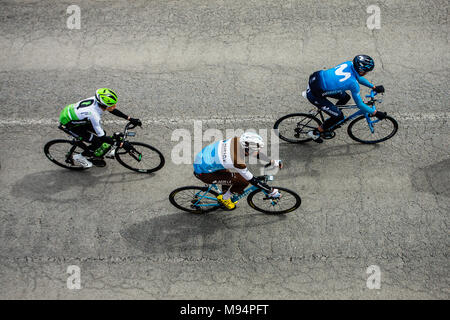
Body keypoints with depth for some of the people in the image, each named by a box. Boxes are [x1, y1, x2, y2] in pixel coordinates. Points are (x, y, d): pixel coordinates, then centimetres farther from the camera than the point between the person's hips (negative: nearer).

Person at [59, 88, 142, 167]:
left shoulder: (97, 100, -18)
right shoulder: (93, 115, -38)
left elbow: (113, 110, 1)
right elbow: (102, 137, -31)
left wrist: (130, 119, -2)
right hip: (69, 124, -8)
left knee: (102, 133, 6)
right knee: (98, 142, -10)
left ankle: (96, 156, 25)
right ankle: (80, 157, 13)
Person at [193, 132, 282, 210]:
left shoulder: (238, 140, -11)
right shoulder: (237, 161, -31)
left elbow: (257, 153, 6)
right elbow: (253, 181, -20)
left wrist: (273, 162, 10)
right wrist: (271, 191, -12)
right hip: (203, 173, -8)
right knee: (244, 181, -10)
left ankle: (225, 192, 40)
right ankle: (224, 198, 10)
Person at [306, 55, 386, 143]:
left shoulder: (349, 64, -3)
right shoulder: (353, 83, -22)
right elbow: (359, 104, -12)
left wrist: (374, 87, 20)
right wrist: (375, 113, -3)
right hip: (314, 95, -8)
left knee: (345, 97, 16)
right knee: (339, 116, 4)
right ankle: (315, 133, 20)